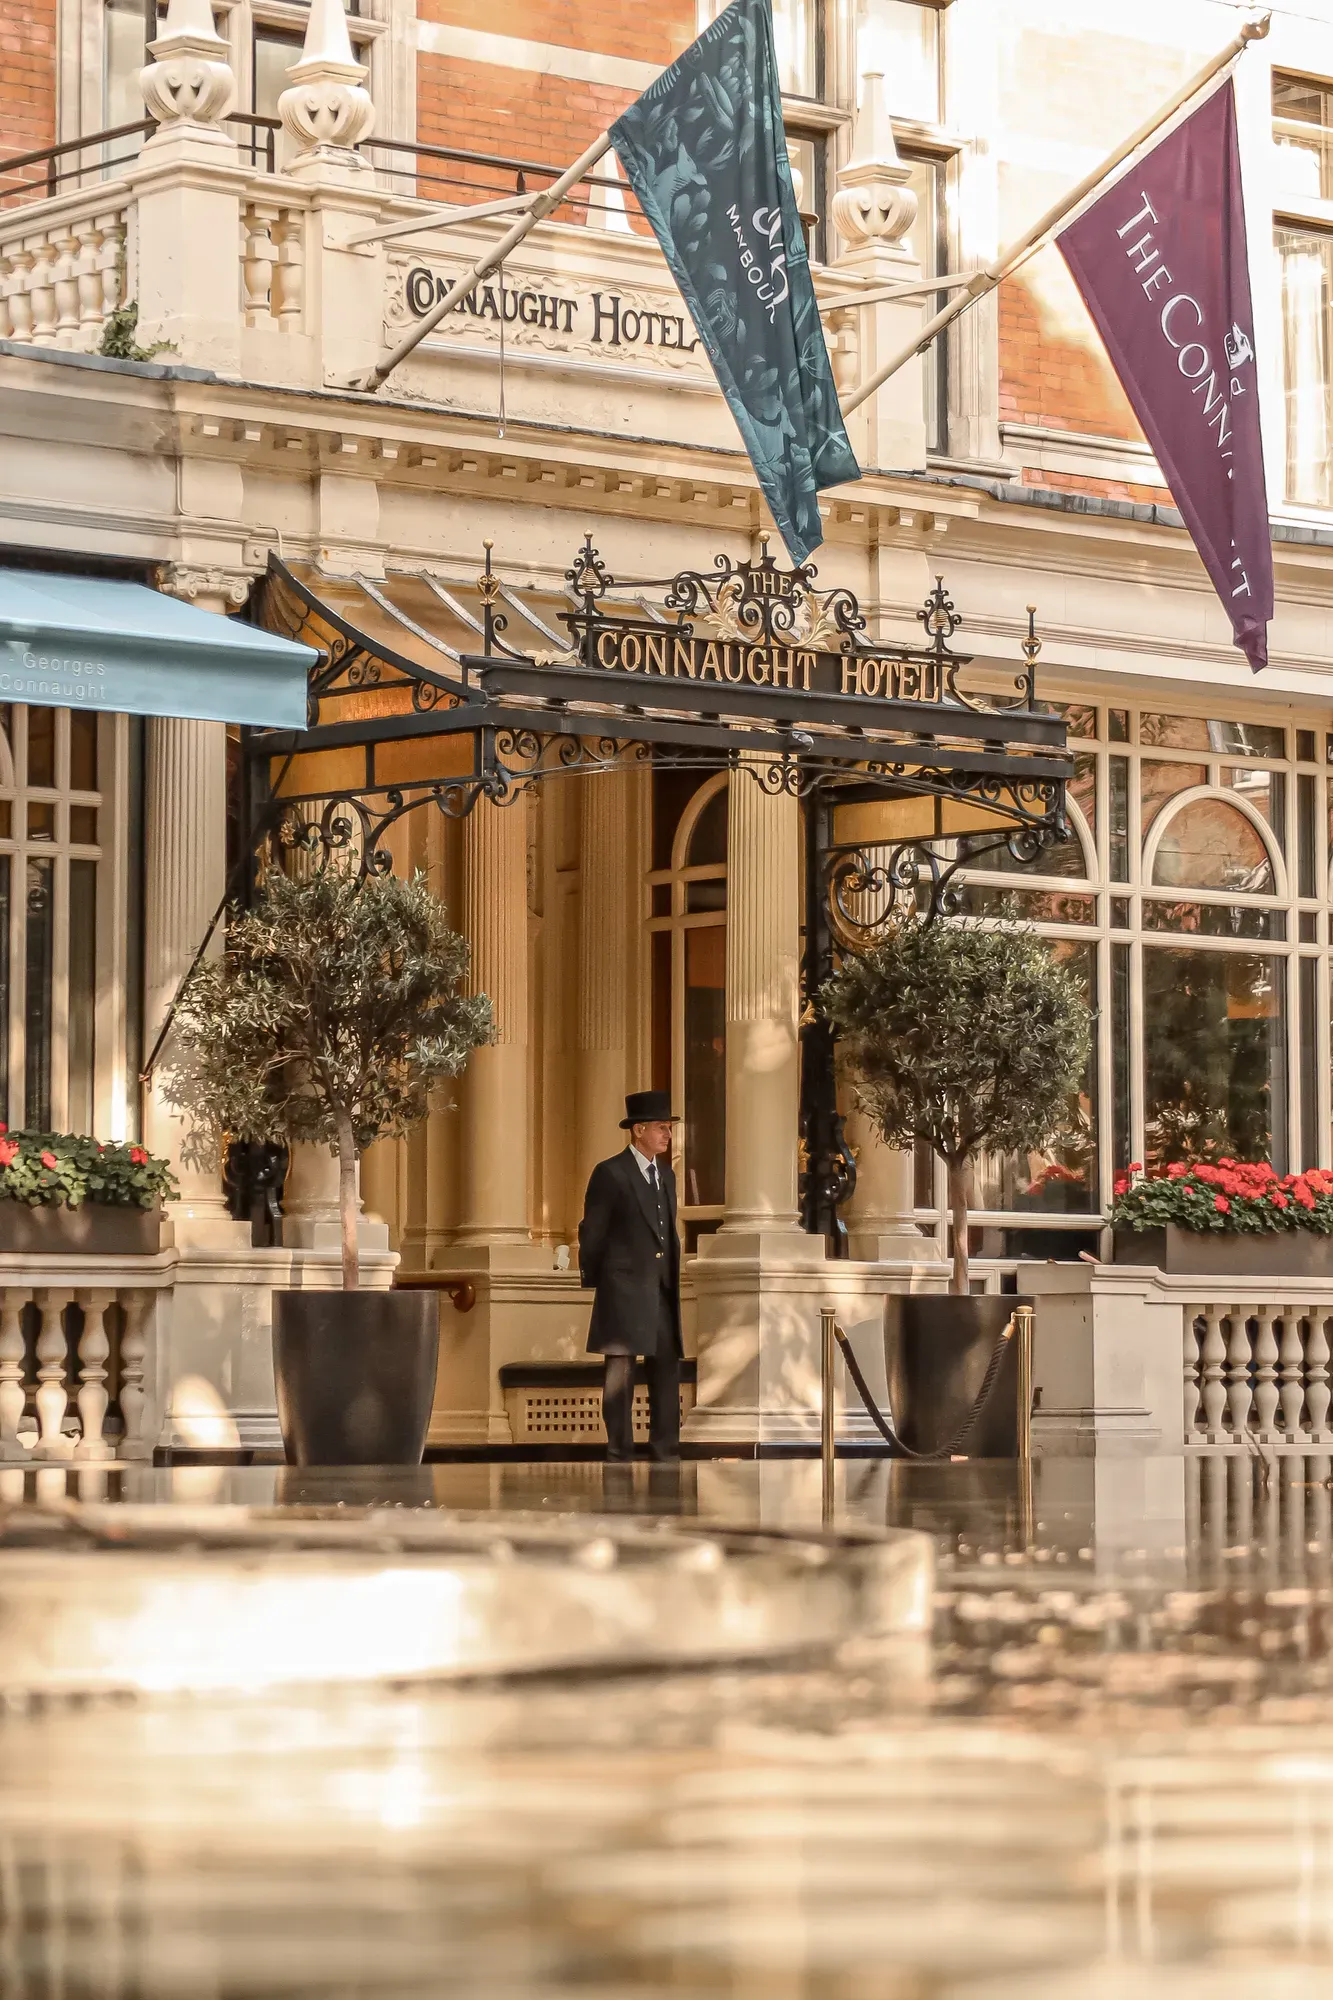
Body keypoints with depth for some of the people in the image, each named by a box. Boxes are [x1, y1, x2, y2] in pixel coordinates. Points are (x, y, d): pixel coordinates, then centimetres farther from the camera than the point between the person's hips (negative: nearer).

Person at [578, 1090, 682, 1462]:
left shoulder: (666, 1174, 16)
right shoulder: (610, 1174, -6)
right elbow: (591, 1234, -3)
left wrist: (673, 1279, 14)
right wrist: (592, 1282, 0)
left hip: (663, 1291, 7)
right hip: (624, 1288, -7)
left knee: (667, 1371, 5)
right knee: (620, 1375, -3)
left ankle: (666, 1451, 9)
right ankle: (619, 1453, -1)